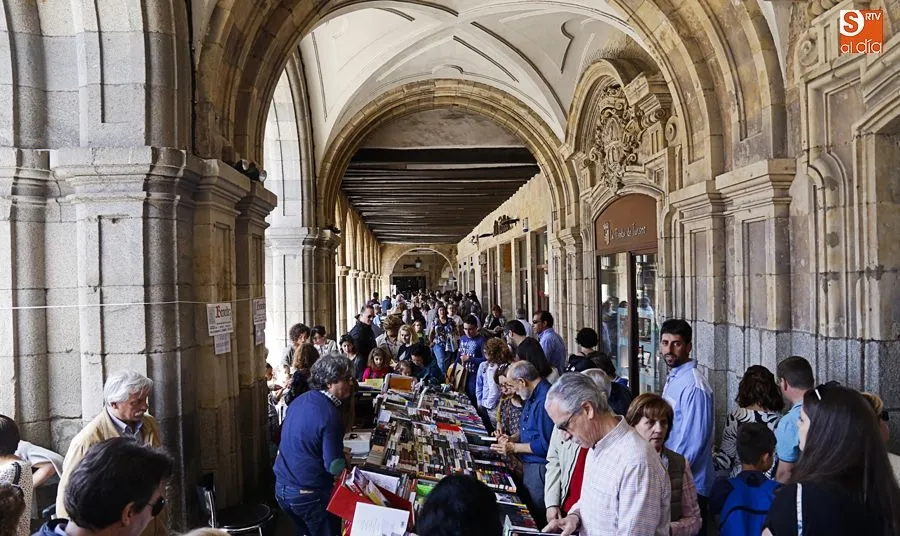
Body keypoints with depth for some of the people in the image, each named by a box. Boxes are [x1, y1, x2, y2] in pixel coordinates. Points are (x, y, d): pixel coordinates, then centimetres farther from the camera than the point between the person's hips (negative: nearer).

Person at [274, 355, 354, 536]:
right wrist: (345, 459, 0)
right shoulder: (330, 415, -22)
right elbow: (335, 467, -22)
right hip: (309, 495, -8)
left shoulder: (300, 401, 3)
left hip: (282, 487, 8)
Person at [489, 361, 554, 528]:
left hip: (539, 468, -10)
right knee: (527, 510, 18)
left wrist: (514, 447, -15)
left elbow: (545, 444, -25)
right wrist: (513, 438, 6)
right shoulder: (533, 396, 9)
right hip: (529, 464, 10)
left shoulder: (545, 400, -24)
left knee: (537, 517, 2)